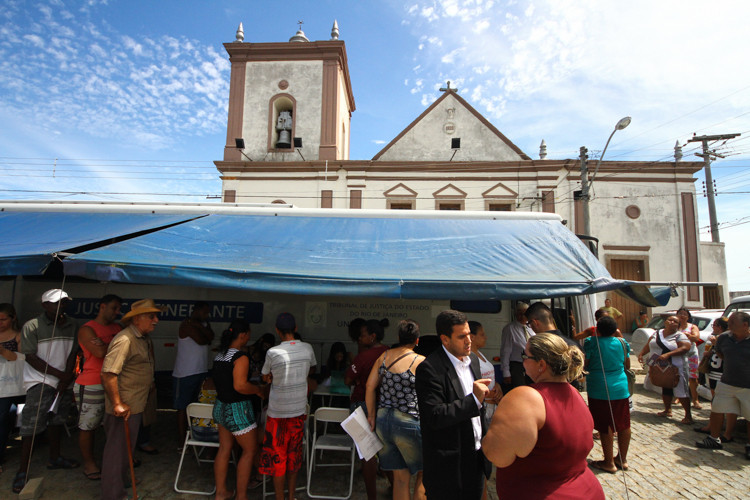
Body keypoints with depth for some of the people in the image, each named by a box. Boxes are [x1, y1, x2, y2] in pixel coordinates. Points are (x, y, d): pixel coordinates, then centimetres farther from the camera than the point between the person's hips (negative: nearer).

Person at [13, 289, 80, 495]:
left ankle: (55, 458, 31)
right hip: (39, 383, -4)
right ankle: (22, 472, 5)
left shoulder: (71, 326, 2)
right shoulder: (32, 326, -10)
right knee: (31, 426, -5)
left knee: (56, 421, 17)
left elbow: (72, 353, 3)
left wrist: (67, 377, -8)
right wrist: (60, 374, -13)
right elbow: (31, 357, -11)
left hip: (63, 383, 5)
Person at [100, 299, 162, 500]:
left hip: (136, 406, 10)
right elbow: (108, 373, -27)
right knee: (118, 450, 4)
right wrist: (118, 404, -26)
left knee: (127, 447, 24)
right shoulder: (125, 340, -22)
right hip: (123, 408, -10)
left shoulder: (144, 338, 9)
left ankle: (121, 481, 42)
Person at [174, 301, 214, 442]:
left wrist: (199, 326, -14)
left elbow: (211, 337, -4)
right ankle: (182, 438, 9)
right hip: (185, 374, -7)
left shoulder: (204, 324, 12)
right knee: (183, 407, 2)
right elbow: (202, 340, -18)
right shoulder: (186, 324, -12)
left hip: (201, 372, 7)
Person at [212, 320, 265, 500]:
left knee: (224, 449, 18)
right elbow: (240, 385, -29)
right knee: (249, 450, 7)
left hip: (221, 406, 9)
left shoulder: (220, 354, 6)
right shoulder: (241, 357, -22)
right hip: (237, 409, -9)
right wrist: (258, 389, -12)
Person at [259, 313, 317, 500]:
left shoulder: (273, 352, -18)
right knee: (294, 454, 18)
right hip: (299, 409, 4)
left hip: (278, 411, -4)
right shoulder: (307, 348, -6)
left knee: (277, 456, 10)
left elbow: (266, 378, -1)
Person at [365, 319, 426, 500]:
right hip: (407, 422, -5)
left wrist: (371, 415, 13)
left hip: (382, 419, 5)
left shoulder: (384, 356, 2)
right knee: (423, 472, 18)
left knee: (400, 477, 18)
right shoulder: (421, 362, -11)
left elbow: (370, 386, 4)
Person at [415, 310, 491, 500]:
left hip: (477, 456, 7)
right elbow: (434, 417, -26)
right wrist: (474, 399, -27)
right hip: (449, 463, -7)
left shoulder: (473, 360, 5)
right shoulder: (429, 368, -21)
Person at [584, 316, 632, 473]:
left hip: (599, 391, -5)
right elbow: (627, 365, 13)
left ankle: (609, 463, 13)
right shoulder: (622, 342, 2)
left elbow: (585, 365, -8)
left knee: (606, 428, 4)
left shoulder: (591, 342, -12)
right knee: (624, 425, 16)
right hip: (621, 388, 5)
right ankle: (622, 459, 29)